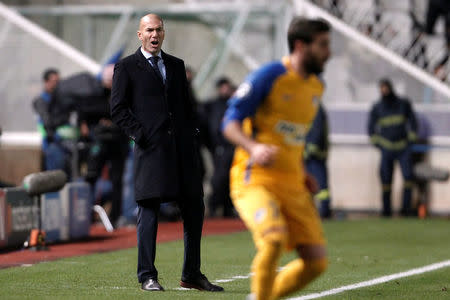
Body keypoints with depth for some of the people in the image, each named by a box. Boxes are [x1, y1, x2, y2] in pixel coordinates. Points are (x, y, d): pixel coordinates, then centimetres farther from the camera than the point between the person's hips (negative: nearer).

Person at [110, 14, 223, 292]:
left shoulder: (176, 65, 18)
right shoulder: (127, 67, 3)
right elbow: (118, 108, -2)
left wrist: (192, 134, 8)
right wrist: (140, 134, -10)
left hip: (183, 146, 5)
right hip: (152, 149, -5)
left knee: (195, 209, 6)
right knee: (149, 211, -3)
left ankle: (192, 275, 16)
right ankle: (147, 277, 3)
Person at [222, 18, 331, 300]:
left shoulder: (316, 86, 14)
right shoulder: (269, 76, -9)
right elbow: (231, 122, -10)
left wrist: (302, 173, 17)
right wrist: (253, 148, -28)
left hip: (292, 185, 7)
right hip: (255, 179, -7)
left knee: (317, 261, -3)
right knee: (274, 239, -32)